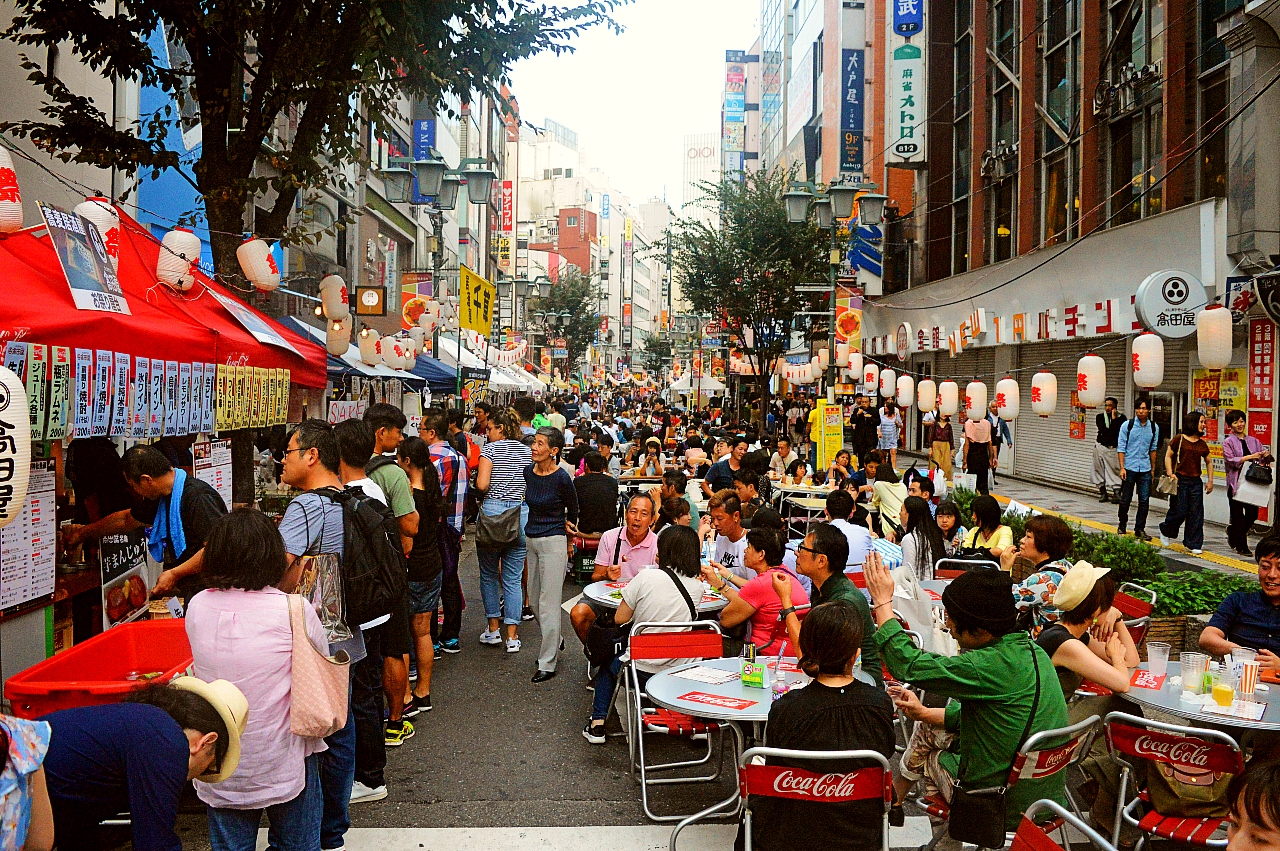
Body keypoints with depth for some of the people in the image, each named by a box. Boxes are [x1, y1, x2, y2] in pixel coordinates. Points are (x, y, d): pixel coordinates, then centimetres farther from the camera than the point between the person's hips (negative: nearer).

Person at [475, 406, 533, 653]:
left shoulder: (490, 448, -4)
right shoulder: (527, 452, 9)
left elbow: (482, 484, -13)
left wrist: (477, 479, 8)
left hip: (492, 511, -3)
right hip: (521, 513, 3)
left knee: (489, 574, 12)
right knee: (513, 578, 5)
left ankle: (493, 629, 17)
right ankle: (512, 637, 5)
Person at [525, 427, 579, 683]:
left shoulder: (561, 478, -17)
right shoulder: (528, 472, 1)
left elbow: (573, 509, 2)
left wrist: (567, 529, 16)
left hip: (553, 542, -7)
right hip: (531, 539, 7)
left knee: (548, 603, -2)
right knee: (534, 599, 16)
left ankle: (547, 663, 6)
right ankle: (554, 640, 39)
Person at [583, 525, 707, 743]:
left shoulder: (646, 577, -15)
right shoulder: (697, 587, -4)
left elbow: (619, 619, -8)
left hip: (642, 675, -3)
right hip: (683, 679, 3)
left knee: (609, 662, 29)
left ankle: (597, 724, 25)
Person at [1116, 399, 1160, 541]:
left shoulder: (1154, 427, 6)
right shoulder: (1127, 425, -3)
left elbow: (1153, 449, 14)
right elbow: (1121, 448, -3)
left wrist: (1153, 468, 15)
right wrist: (1122, 468, -10)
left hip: (1145, 469, 2)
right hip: (1129, 468, -2)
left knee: (1144, 501, 1)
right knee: (1125, 500, 5)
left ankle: (1140, 529, 10)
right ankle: (1122, 526, 21)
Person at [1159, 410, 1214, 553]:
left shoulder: (1202, 444, 12)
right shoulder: (1179, 439, -3)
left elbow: (1208, 462, 22)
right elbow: (1168, 456, -2)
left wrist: (1210, 481, 14)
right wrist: (1170, 474, -13)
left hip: (1196, 482, 5)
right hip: (1180, 480, -5)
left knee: (1196, 514, 1)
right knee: (1179, 512, -6)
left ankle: (1194, 544, 8)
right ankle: (1165, 531, 22)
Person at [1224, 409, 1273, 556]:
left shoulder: (1253, 441, 12)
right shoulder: (1228, 442, -1)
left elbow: (1264, 459, 14)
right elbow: (1231, 460, -12)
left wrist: (1267, 455, -8)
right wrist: (1250, 457, -20)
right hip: (1235, 482, -4)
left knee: (1253, 513, 4)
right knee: (1238, 515, 1)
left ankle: (1232, 530, 31)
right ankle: (1241, 546, 9)